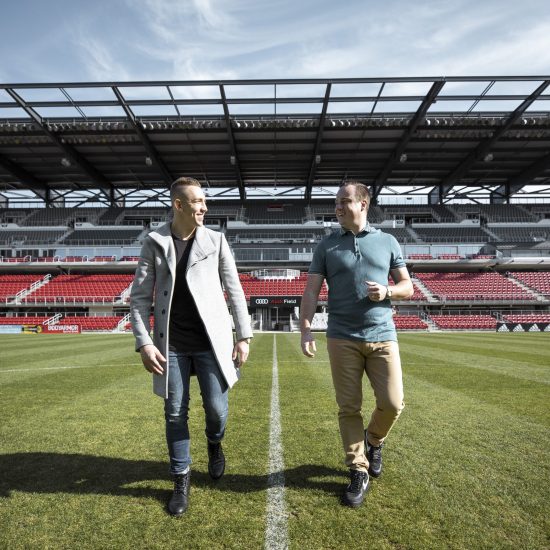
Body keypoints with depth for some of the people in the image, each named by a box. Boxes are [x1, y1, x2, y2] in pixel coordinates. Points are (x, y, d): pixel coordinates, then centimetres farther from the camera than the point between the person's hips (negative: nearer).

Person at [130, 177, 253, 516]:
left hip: (211, 341, 0)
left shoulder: (216, 240, 2)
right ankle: (182, 479, 29)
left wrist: (244, 336, -1)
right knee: (175, 413, 9)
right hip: (171, 344, 0)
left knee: (217, 408, 4)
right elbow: (140, 297, 1)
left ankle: (215, 444, 39)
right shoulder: (154, 243, 1)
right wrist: (144, 342, -8)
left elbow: (234, 290, 3)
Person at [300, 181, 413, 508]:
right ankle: (358, 471, 21)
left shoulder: (387, 242, 9)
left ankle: (374, 440, 32)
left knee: (393, 403, -1)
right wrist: (306, 331, -10)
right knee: (349, 408, 3)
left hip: (382, 336, 1)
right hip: (342, 338, -1)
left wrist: (387, 292, -11)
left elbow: (407, 287, 11)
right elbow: (311, 291, 1)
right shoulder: (327, 245, 6)